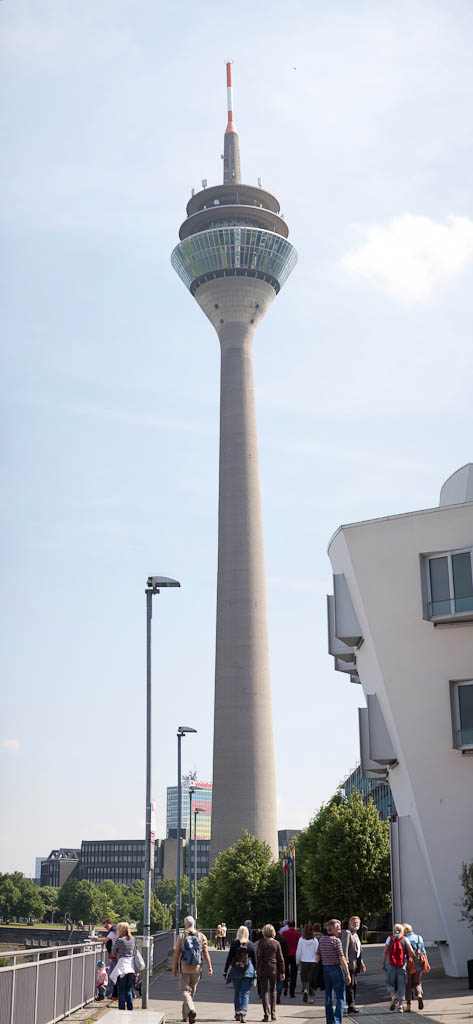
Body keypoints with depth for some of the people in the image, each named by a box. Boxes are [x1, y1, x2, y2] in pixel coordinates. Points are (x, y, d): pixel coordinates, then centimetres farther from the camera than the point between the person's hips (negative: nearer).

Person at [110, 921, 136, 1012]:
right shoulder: (132, 940, 7)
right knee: (129, 991, 13)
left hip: (122, 967, -5)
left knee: (121, 992, 2)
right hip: (131, 967, 5)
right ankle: (130, 1010, 14)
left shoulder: (119, 940, -8)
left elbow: (113, 953, 3)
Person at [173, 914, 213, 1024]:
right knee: (192, 991, 17)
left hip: (184, 969, -3)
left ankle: (191, 1010, -26)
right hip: (197, 969, 3)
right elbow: (206, 953, -2)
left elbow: (176, 953, -5)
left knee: (185, 991, -1)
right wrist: (209, 967, 0)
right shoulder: (201, 936, 1)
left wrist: (174, 967, 4)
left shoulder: (181, 937, -5)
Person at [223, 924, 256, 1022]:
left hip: (235, 971, 0)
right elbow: (254, 959, 5)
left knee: (236, 992, 15)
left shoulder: (234, 944, -5)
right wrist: (254, 970, 19)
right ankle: (243, 1012, -16)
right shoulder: (250, 945, -2)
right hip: (248, 971, 0)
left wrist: (225, 971, 3)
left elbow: (229, 958, -3)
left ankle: (237, 1013, 22)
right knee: (245, 993, 1)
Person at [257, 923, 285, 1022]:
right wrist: (282, 972, 7)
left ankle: (267, 1015, -4)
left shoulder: (261, 942, -6)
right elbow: (280, 959, 2)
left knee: (265, 992, 3)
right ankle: (273, 1013, 13)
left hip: (264, 969, -2)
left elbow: (259, 957, -9)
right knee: (273, 991, 17)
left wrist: (258, 970, -5)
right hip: (273, 968, 2)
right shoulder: (276, 943, 1)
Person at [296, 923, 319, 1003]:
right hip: (313, 962, 1)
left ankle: (305, 990, -15)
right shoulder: (315, 940, -7)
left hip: (304, 961, 0)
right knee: (312, 979, 10)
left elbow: (298, 952, -2)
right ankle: (311, 997, 10)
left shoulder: (301, 940, -8)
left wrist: (297, 961, 11)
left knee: (304, 978, 12)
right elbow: (317, 952, -5)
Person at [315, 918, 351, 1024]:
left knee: (328, 998, 13)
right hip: (336, 969, -7)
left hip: (325, 969, 7)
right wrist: (347, 974, -10)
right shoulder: (336, 940, -12)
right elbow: (342, 959, -14)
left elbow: (317, 957, 11)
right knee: (340, 998, -3)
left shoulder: (321, 940, 9)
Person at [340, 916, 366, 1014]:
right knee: (350, 984, -8)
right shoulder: (346, 933, -8)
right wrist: (345, 962, -24)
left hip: (355, 963, 9)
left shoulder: (356, 935, 22)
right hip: (350, 963, -9)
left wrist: (361, 963, 24)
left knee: (353, 984, 11)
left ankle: (352, 1005, 17)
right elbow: (344, 948, -17)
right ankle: (351, 1005, -7)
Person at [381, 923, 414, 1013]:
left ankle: (393, 997, -9)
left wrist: (383, 962, 3)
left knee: (390, 983, 15)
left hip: (391, 965, 0)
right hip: (402, 965, 0)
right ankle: (400, 1005, 7)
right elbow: (411, 952, -6)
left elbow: (385, 951, -4)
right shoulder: (405, 939, 1)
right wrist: (406, 956, 12)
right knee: (401, 985, 9)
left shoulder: (389, 938, 1)